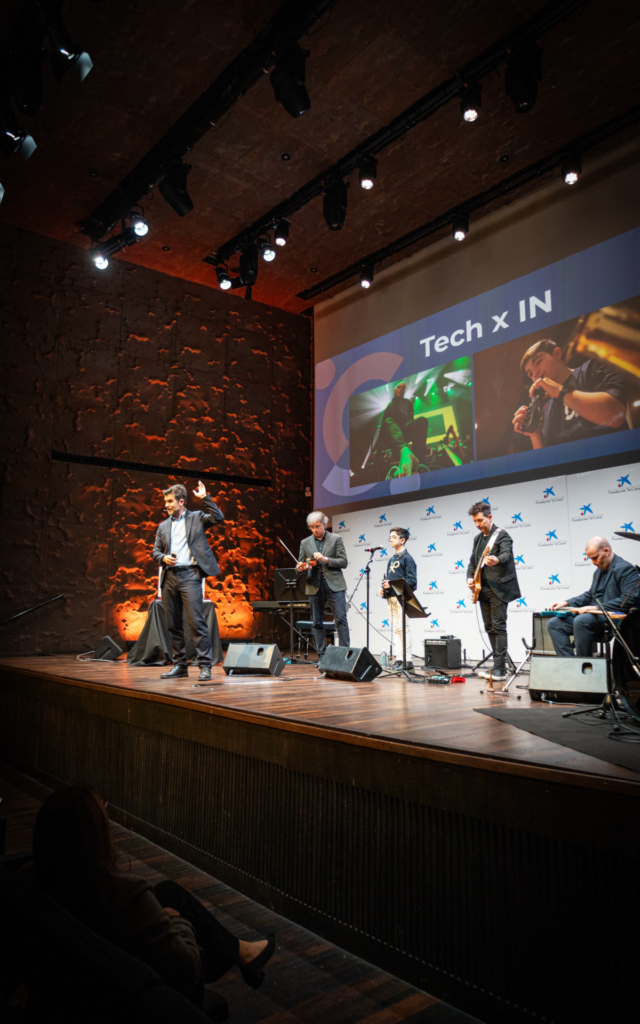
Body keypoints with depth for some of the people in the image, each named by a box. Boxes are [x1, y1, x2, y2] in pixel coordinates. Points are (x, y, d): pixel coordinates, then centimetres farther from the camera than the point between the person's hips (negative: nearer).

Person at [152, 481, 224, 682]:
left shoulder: (196, 518, 7)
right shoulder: (163, 526, 19)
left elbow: (218, 517, -8)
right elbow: (155, 551, 18)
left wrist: (204, 497, -7)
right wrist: (163, 558, -3)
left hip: (189, 575, -5)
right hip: (169, 577, 5)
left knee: (197, 621, -11)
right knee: (173, 624, 8)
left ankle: (205, 665, -6)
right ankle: (180, 665, 17)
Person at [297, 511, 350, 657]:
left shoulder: (336, 539, 4)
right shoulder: (305, 543, 11)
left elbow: (343, 562, -2)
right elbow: (301, 564, 12)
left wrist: (326, 559, -15)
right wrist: (300, 568, -12)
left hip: (334, 585, -3)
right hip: (314, 586, 3)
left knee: (341, 620, -6)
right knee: (317, 623, 5)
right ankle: (322, 655, 13)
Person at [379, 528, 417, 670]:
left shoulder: (407, 558, -5)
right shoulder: (391, 559, 18)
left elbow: (412, 580, -13)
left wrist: (392, 584, -18)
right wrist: (383, 588, 5)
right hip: (391, 598, 8)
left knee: (404, 628, -7)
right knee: (396, 629, 8)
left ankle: (407, 660, -4)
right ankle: (399, 659, 11)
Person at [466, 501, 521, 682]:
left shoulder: (502, 535, -7)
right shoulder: (478, 538, 17)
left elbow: (507, 554, -26)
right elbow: (473, 561, 20)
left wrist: (496, 560, -48)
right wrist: (470, 577, 2)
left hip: (498, 588, -8)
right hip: (483, 589, 8)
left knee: (498, 627, -9)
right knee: (489, 628, 9)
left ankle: (499, 669, -9)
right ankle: (500, 664, 16)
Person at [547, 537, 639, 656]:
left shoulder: (625, 569, -8)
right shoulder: (599, 570, 21)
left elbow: (628, 600, -19)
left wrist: (597, 607, -23)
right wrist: (567, 603, 12)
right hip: (596, 615, 9)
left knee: (581, 620, -36)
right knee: (554, 623, -3)